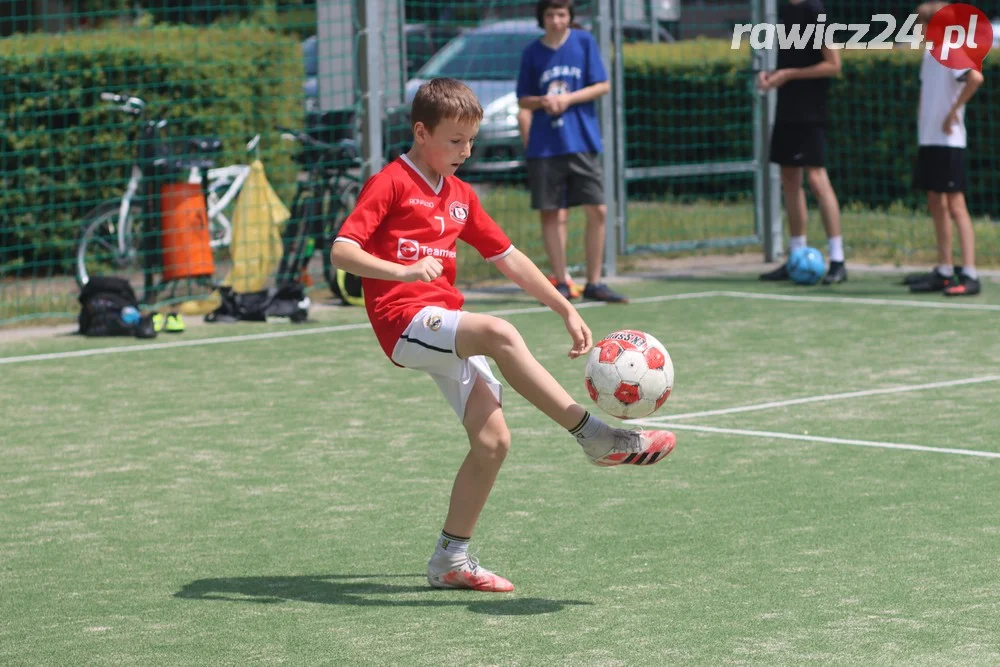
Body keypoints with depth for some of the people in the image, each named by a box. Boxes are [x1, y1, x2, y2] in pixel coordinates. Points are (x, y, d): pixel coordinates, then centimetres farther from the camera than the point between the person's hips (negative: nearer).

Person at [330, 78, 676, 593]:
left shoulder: (460, 195, 19)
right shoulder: (390, 184, -4)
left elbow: (509, 259, 23)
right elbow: (342, 251, -13)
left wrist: (566, 310, 17)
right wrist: (403, 271, -29)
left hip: (448, 327, 8)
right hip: (405, 322, -8)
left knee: (493, 440, -3)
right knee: (499, 333, -34)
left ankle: (450, 560, 11)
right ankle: (595, 436, -33)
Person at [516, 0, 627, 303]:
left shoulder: (584, 42, 2)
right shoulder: (532, 52, 5)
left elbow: (602, 85, 0)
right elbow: (523, 99, 11)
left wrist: (567, 99, -13)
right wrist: (542, 102, -11)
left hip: (582, 141, -1)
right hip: (544, 145, 1)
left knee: (597, 211, -4)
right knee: (550, 213, 1)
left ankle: (594, 283, 6)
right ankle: (561, 283, 10)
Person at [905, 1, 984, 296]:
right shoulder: (929, 54, 13)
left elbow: (976, 77, -32)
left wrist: (954, 111, -25)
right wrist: (923, 116, 13)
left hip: (948, 140, -9)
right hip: (928, 139, 9)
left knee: (955, 205, -9)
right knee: (936, 204, 12)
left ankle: (969, 275, -9)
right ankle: (944, 272, 18)